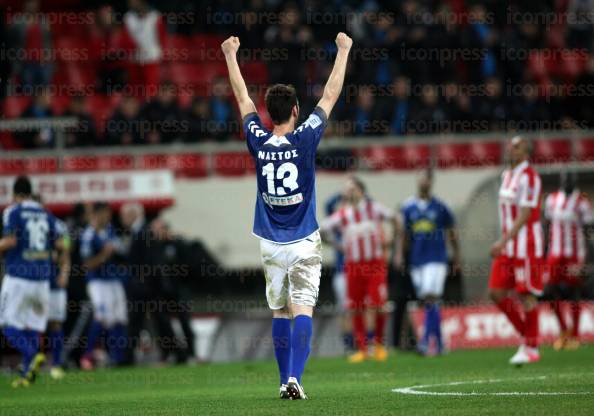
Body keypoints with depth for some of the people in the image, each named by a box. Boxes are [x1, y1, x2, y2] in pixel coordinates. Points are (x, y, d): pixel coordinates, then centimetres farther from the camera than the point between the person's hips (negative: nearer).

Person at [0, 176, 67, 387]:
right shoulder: (46, 215, 11)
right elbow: (59, 245, 9)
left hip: (18, 276, -5)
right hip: (42, 278, 5)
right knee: (33, 325, 9)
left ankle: (33, 355, -23)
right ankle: (27, 374, 3)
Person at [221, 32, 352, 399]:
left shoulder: (258, 142, -4)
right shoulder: (305, 139, -10)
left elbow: (243, 98, 10)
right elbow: (331, 95, -1)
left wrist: (231, 56, 23)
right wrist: (343, 50, 9)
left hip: (271, 244, 3)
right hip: (304, 242, -3)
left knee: (280, 312, 12)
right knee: (302, 310, -9)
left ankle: (285, 381, 14)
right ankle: (295, 379, -23)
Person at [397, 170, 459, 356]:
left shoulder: (440, 207, -1)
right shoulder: (408, 207, 7)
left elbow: (451, 232, 9)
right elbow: (404, 234, 13)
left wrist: (456, 255, 13)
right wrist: (399, 253, 1)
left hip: (436, 259, -4)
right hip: (417, 260, 4)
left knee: (430, 299, -16)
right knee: (429, 303, 8)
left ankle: (426, 340, -18)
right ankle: (439, 343, 16)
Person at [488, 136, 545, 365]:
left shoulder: (529, 177, -13)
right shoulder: (507, 175, 14)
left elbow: (524, 215, -19)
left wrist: (503, 241, -24)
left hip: (526, 245, -8)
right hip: (508, 246, 8)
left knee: (526, 295, -3)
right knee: (496, 293, 4)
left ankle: (531, 348, 6)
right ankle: (527, 334, 17)